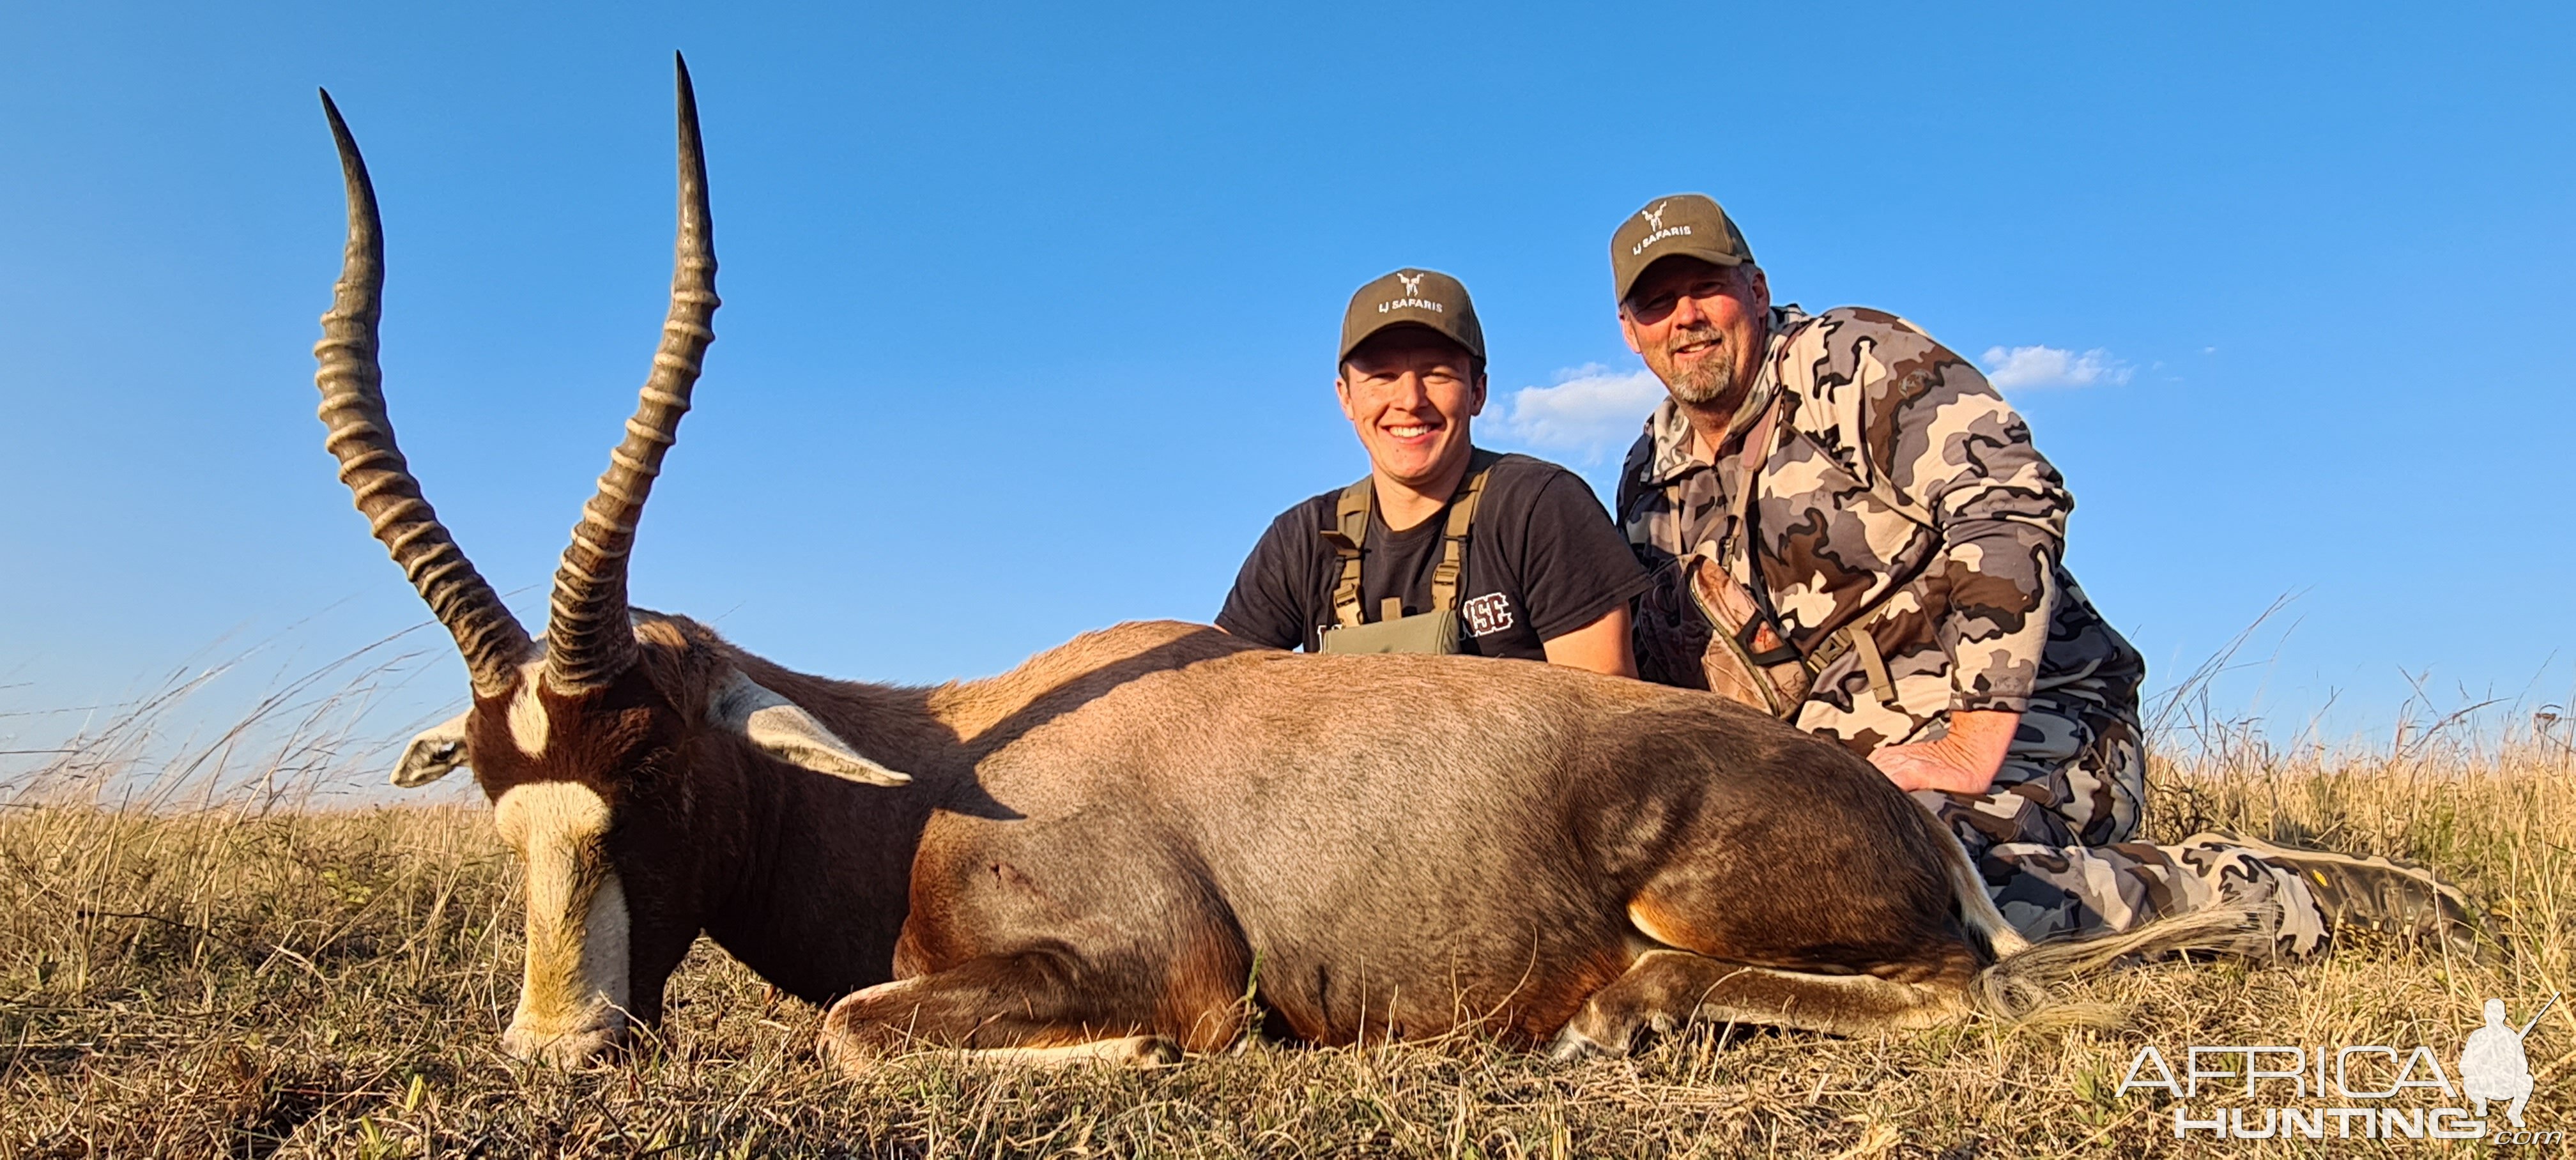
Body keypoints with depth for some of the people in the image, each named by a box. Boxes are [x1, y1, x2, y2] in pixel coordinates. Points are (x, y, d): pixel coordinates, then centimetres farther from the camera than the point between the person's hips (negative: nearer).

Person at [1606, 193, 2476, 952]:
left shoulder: (1856, 362, -7)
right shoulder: (1648, 485, 14)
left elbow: (2012, 506, -21)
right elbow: (1666, 683, 20)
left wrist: (1972, 745, -25)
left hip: (2020, 724, -8)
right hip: (1843, 773, 8)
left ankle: (2261, 896, -11)